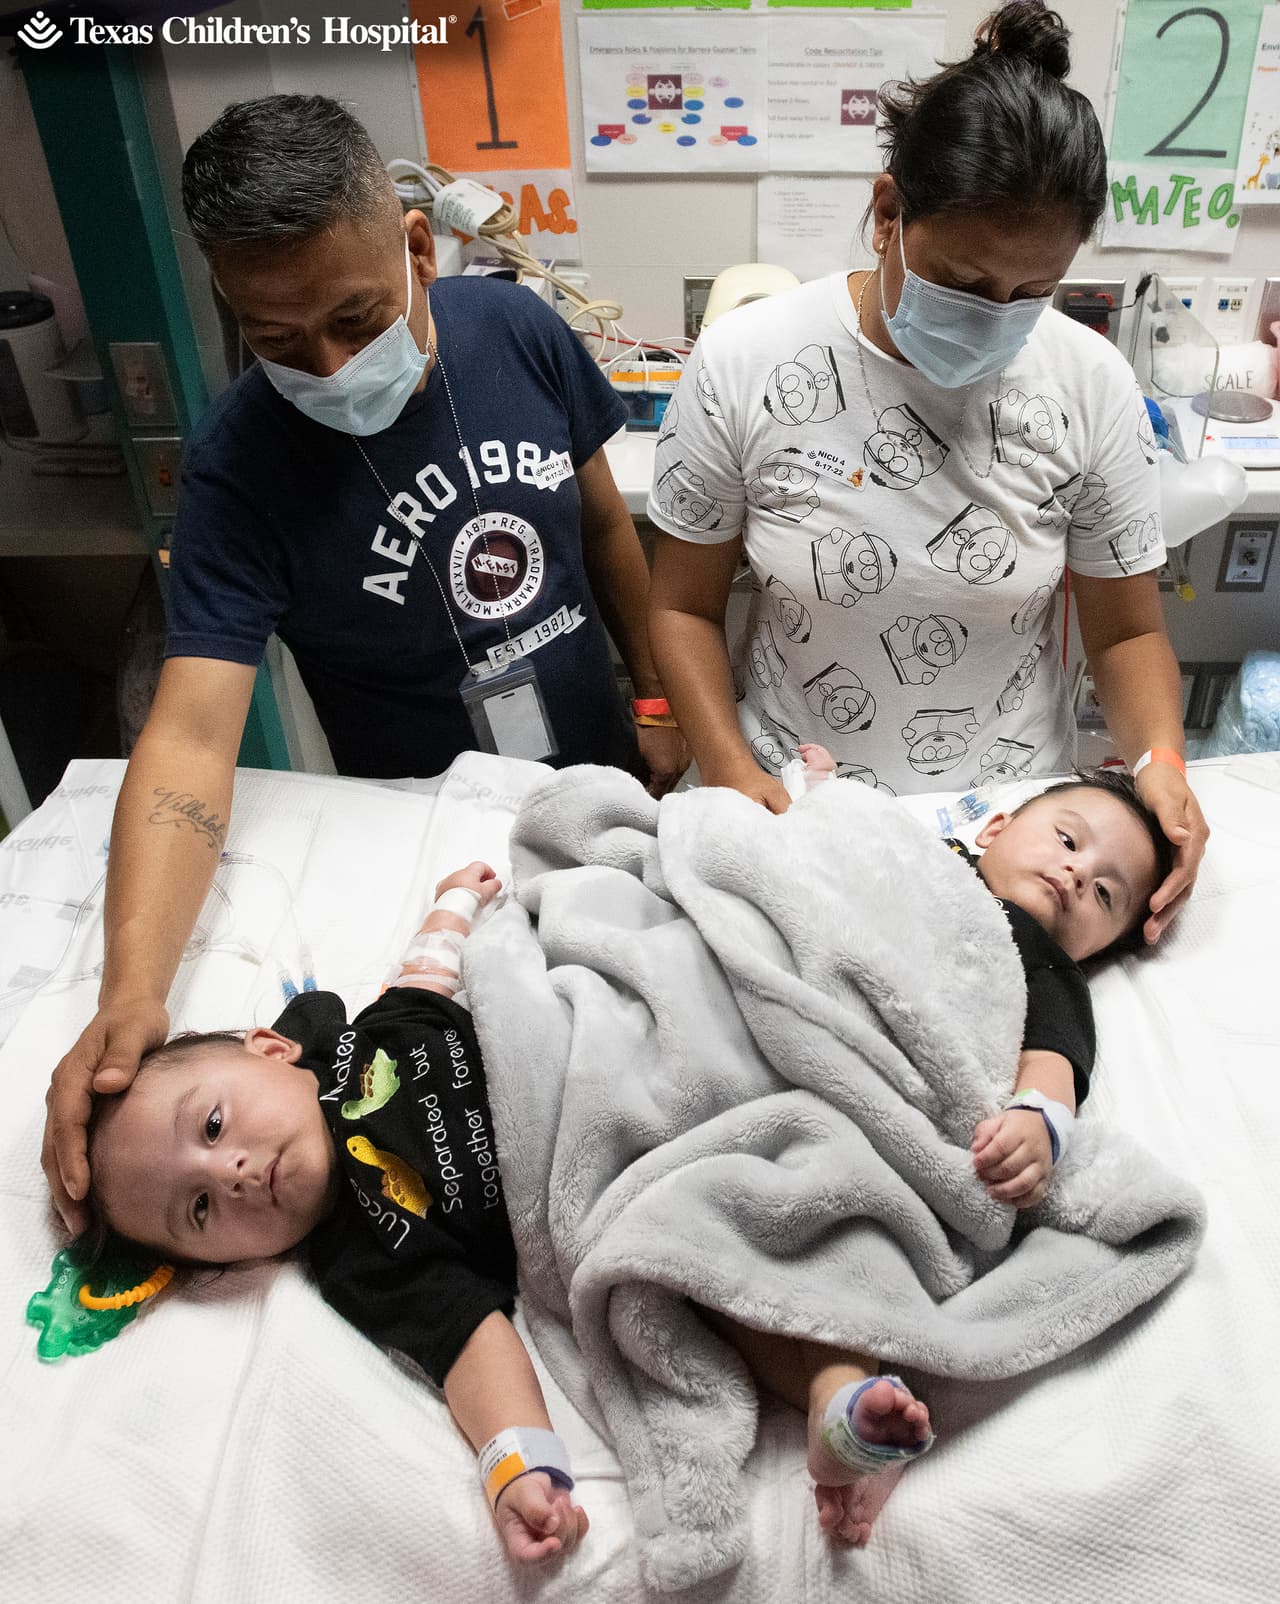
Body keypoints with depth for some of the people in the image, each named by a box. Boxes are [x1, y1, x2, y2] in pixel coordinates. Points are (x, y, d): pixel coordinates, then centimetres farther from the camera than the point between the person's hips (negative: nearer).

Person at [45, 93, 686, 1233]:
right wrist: (132, 992, -42)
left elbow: (603, 521, 2)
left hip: (605, 776, 4)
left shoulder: (517, 330, -12)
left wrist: (660, 699, 5)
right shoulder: (240, 468, -22)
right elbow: (192, 733, -29)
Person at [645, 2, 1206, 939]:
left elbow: (1128, 629, 0)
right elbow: (685, 607, -5)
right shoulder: (743, 366, -14)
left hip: (1012, 811, 2)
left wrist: (1161, 760, -18)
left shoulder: (1091, 384, -9)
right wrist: (731, 771, -18)